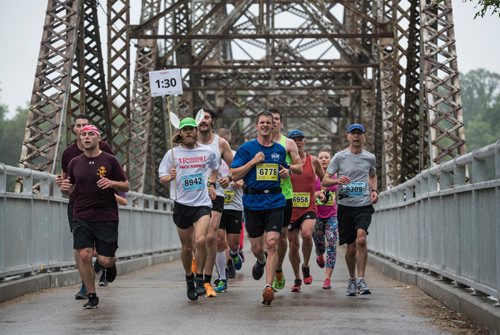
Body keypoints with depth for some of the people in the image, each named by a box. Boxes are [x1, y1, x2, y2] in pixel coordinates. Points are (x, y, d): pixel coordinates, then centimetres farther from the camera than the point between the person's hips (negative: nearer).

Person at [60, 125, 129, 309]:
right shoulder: (74, 163, 9)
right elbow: (70, 190, 18)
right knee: (84, 255, -10)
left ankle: (111, 264, 34)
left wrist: (112, 183, -15)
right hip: (81, 217, 2)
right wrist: (66, 188, -5)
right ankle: (91, 296, 5)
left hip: (107, 217, -2)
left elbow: (126, 186, 5)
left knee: (105, 260, -5)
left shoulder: (109, 160, 1)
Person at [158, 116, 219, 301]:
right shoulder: (172, 154, 1)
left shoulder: (208, 152, 5)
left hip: (203, 203, -1)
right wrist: (170, 177, -19)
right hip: (182, 204, 1)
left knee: (200, 240, -21)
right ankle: (189, 279, 30)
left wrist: (212, 184, 9)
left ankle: (200, 279, -5)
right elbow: (162, 178, 2)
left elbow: (214, 169, 25)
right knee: (186, 247, 9)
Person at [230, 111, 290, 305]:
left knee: (272, 243, -14)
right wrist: (253, 161, -12)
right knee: (256, 247, 6)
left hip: (275, 202, 1)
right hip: (252, 202, -1)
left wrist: (286, 172, 6)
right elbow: (234, 175, -3)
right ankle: (261, 261, 43)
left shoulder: (280, 150, 12)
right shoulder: (246, 148, 1)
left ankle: (269, 287, -14)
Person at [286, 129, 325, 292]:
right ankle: (297, 279, 22)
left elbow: (325, 180, 19)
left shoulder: (313, 161, 5)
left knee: (306, 234, -26)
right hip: (290, 209, 1)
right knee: (293, 244, 5)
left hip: (309, 207, -1)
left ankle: (306, 267, -1)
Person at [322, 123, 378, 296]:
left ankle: (361, 279, -17)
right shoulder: (339, 157, 1)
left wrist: (374, 190, 9)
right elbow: (325, 181, 0)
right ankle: (352, 279, 26)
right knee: (351, 247, 3)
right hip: (345, 205, 0)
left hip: (364, 205, 0)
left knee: (361, 239, -22)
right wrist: (338, 181, -21)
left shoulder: (370, 157, 8)